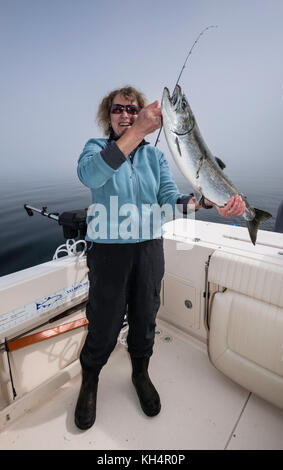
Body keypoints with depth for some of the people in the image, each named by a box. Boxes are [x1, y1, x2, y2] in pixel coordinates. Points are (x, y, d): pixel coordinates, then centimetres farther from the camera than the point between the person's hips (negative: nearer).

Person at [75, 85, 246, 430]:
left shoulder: (155, 156, 9)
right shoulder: (96, 147, 1)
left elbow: (171, 201, -3)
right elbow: (90, 175, -24)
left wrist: (209, 201, -21)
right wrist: (137, 131, -30)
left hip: (149, 250, 3)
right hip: (108, 251, -2)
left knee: (145, 317, 17)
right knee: (104, 324, 8)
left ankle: (141, 372, 46)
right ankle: (90, 380, 40)